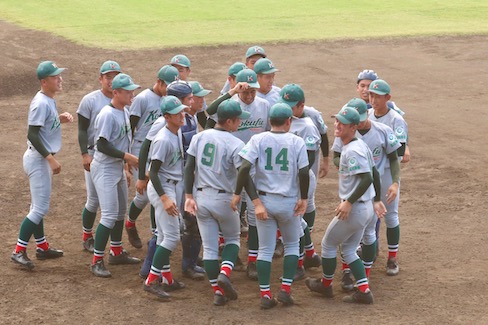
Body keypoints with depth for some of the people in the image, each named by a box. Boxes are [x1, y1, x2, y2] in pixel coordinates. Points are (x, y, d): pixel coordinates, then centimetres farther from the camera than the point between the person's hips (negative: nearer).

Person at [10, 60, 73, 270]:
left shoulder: (49, 100, 8)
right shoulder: (41, 103, -22)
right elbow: (32, 135, -25)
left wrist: (59, 119, 2)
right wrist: (51, 159, -26)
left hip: (42, 158, 10)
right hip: (38, 159, -10)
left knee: (39, 206, 18)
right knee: (41, 208, -9)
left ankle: (42, 247, 28)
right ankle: (19, 252, -6)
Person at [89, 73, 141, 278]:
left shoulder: (124, 112, 7)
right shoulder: (108, 115, -21)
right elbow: (102, 146, -24)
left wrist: (126, 168, 17)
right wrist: (128, 157, -22)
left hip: (118, 168, 10)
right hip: (104, 169, -10)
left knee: (121, 212, 19)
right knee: (110, 215, -13)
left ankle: (117, 253, 33)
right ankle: (97, 261, -8)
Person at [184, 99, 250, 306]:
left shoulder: (199, 137, 1)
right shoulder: (235, 144, -13)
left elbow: (189, 168, -1)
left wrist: (189, 196, 0)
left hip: (201, 198, 4)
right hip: (224, 200, -3)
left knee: (209, 247, 9)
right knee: (232, 239, 19)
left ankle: (218, 291, 7)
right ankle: (225, 273, -6)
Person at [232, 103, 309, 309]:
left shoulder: (258, 140, -3)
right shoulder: (297, 142, -4)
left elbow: (244, 167, -12)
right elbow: (304, 172, -10)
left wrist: (237, 193, -4)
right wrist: (303, 198, 1)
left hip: (263, 200, 1)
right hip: (289, 202, -1)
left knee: (265, 249, 9)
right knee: (291, 245, 18)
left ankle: (265, 294, 4)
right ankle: (285, 289, 8)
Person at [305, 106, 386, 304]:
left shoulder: (353, 151, -21)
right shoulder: (361, 146, 10)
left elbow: (367, 179, -29)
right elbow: (374, 174, 16)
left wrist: (349, 202, -28)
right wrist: (377, 200, 22)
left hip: (354, 209, -10)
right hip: (366, 208, 10)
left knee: (328, 244, 10)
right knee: (348, 249, 18)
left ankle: (326, 284, 27)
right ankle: (363, 291, 12)